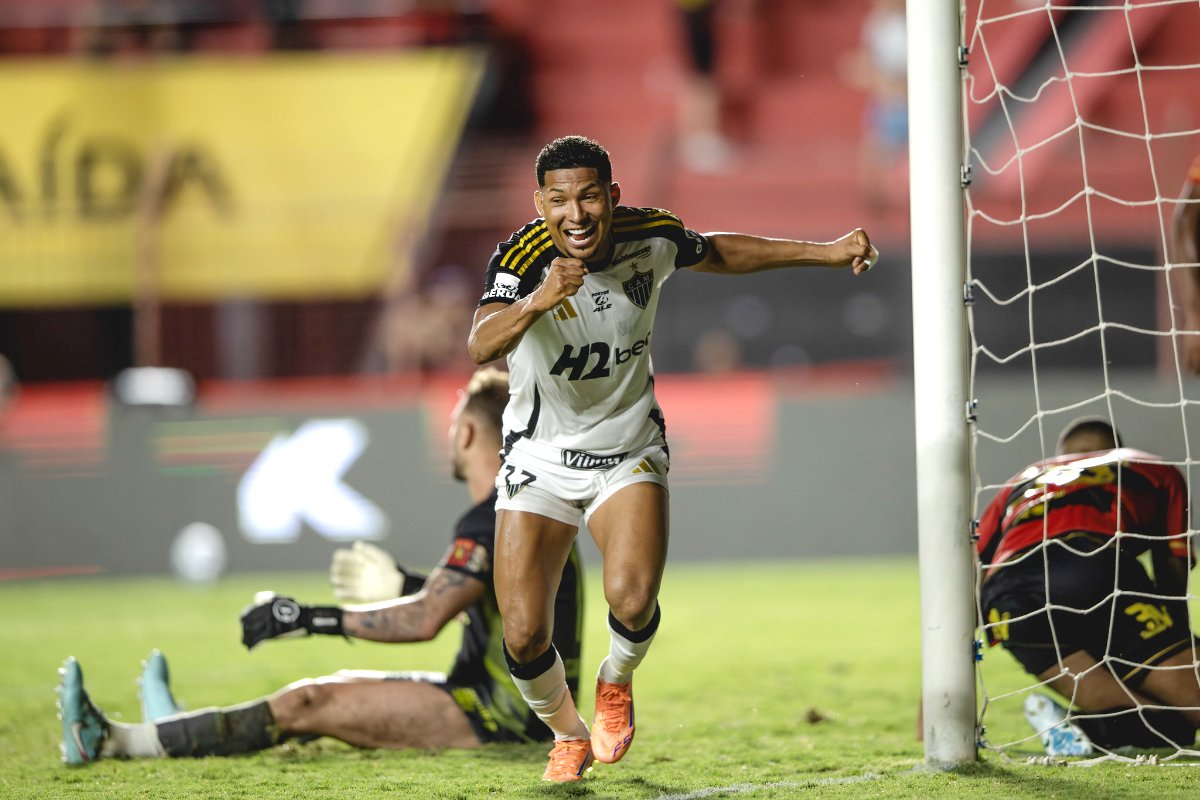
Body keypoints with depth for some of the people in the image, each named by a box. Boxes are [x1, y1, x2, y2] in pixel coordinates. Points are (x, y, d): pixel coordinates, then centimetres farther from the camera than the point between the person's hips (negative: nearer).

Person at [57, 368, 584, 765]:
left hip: (502, 716, -10)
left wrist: (312, 619, -21)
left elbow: (424, 619, -26)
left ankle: (113, 741, -9)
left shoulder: (496, 518, -18)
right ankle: (182, 733, 34)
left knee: (310, 704, -10)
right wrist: (403, 584, 34)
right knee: (335, 690, 20)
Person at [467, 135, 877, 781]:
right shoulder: (522, 259, -24)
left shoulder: (650, 238, -12)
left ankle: (616, 681, 13)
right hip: (540, 456, -1)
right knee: (523, 635, -10)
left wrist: (826, 252, 9)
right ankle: (568, 735, 23)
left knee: (631, 600, -24)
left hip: (629, 452, 1)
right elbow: (480, 346, -42)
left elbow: (719, 254, 11)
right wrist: (537, 302, -61)